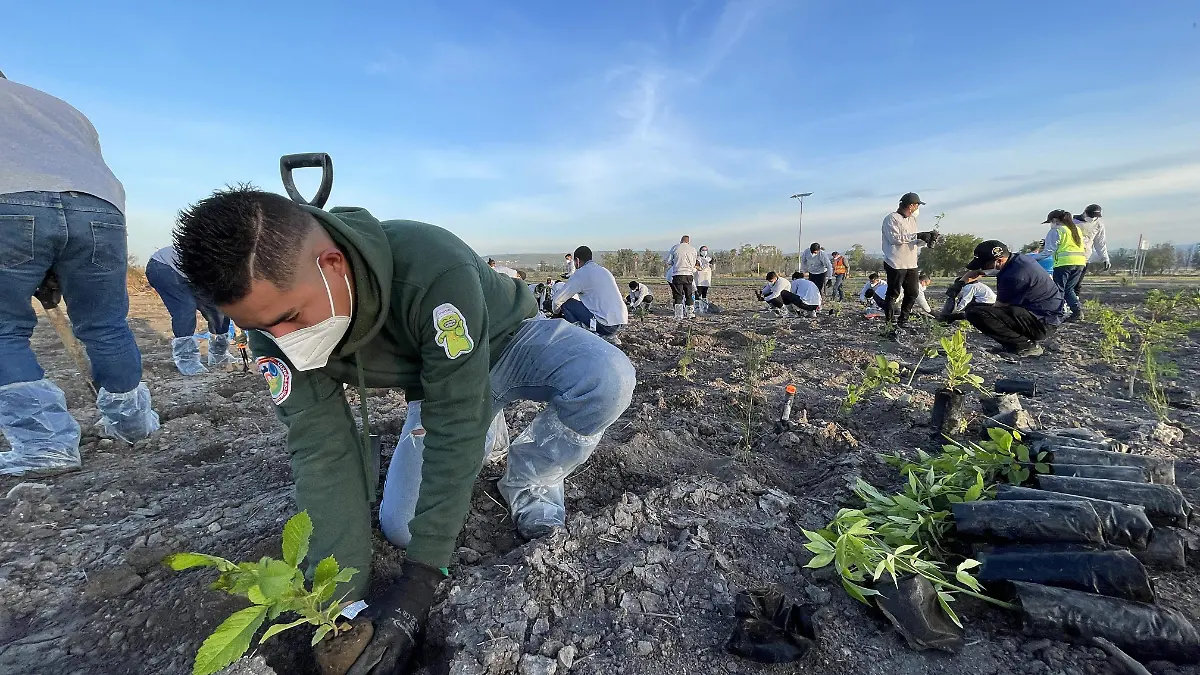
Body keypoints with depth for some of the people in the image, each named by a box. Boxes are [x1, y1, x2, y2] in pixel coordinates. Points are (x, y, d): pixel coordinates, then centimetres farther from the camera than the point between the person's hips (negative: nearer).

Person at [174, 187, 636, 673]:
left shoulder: (435, 268, -41)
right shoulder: (275, 316, -22)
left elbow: (455, 426, -37)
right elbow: (322, 449, -22)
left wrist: (419, 579, -32)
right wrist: (343, 596, -25)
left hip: (508, 343, -4)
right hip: (434, 380, 5)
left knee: (607, 379, -34)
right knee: (398, 528, -5)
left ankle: (527, 479, -4)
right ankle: (487, 435, 22)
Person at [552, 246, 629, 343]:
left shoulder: (582, 273, -3)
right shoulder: (604, 271, 20)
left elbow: (558, 298, 0)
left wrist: (556, 311, 22)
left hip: (606, 325, -8)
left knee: (566, 303, 4)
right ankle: (609, 337, 17)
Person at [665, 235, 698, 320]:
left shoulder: (675, 248, 2)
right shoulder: (693, 249, 8)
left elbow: (668, 262, 5)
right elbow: (693, 264, 14)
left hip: (677, 275, -2)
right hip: (689, 275, 2)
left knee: (678, 296, 1)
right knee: (689, 296, 12)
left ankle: (678, 315, -5)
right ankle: (690, 314, 16)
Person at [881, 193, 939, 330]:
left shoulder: (912, 220, 19)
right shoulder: (892, 218, -8)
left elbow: (914, 241, 18)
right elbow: (895, 238, -20)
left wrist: (927, 239, 0)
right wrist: (917, 236, -20)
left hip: (911, 264, 9)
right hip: (896, 264, -9)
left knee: (913, 293, 11)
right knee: (893, 294, -2)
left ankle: (903, 320, 23)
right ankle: (890, 321, 6)